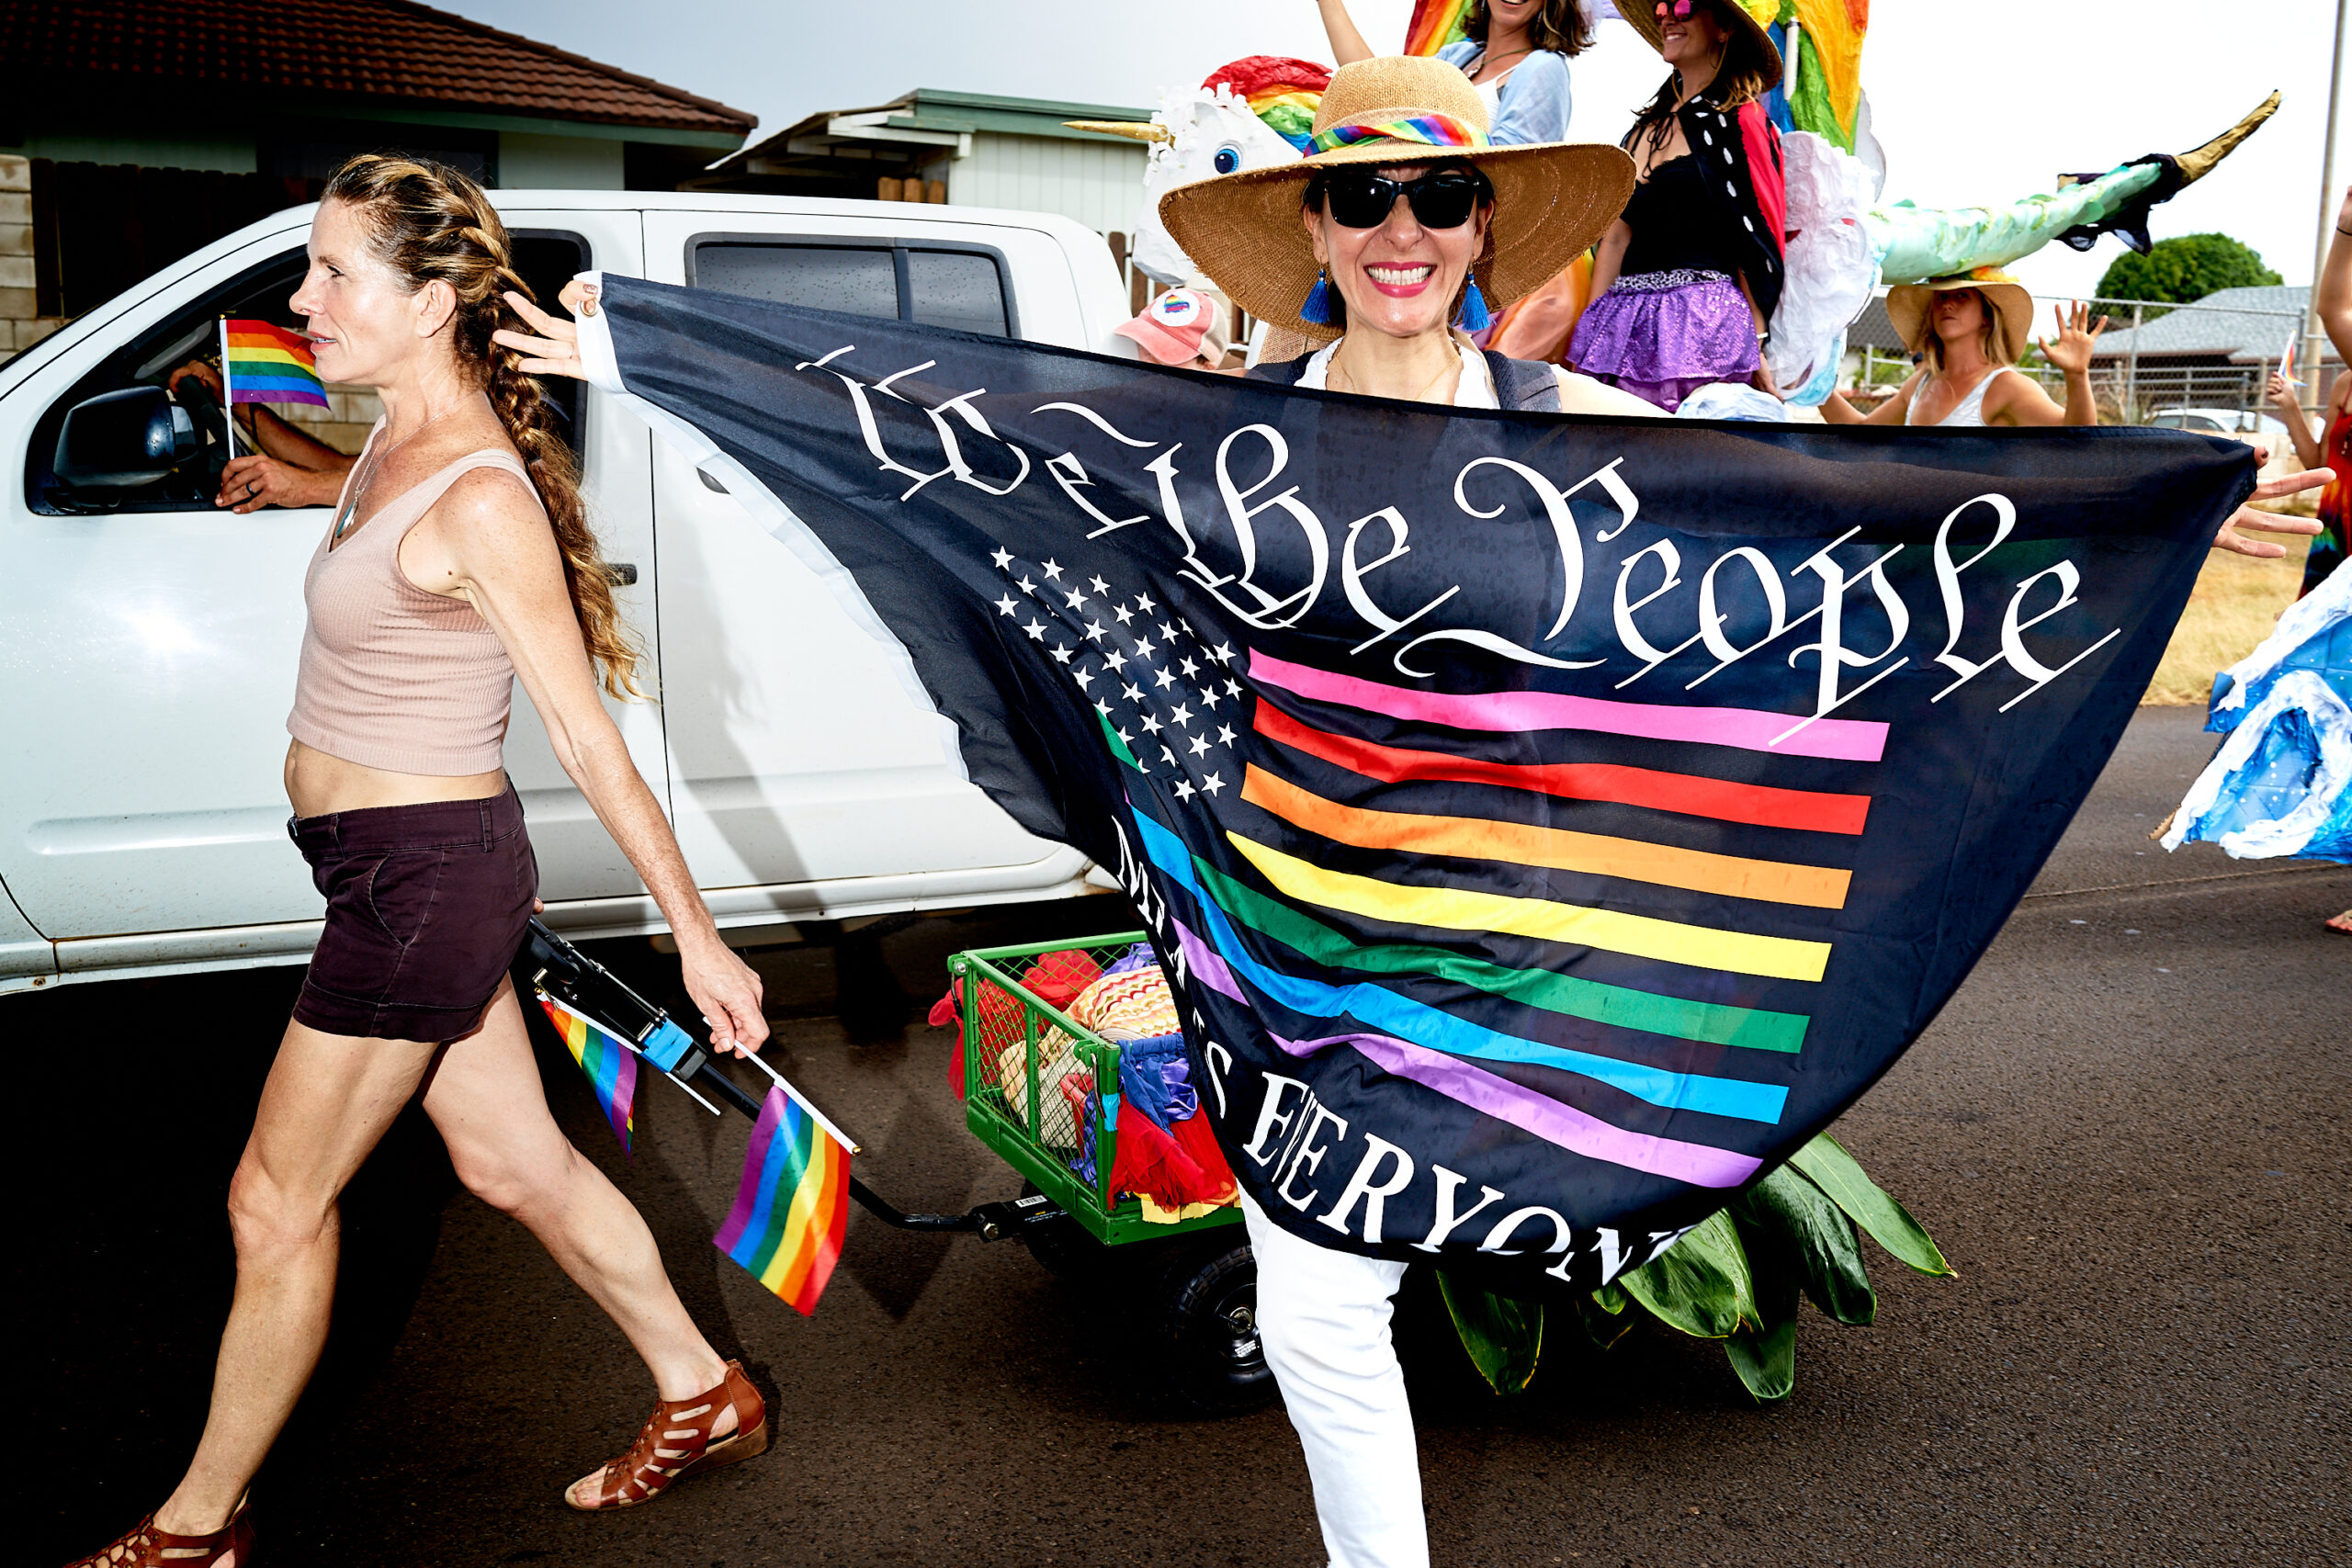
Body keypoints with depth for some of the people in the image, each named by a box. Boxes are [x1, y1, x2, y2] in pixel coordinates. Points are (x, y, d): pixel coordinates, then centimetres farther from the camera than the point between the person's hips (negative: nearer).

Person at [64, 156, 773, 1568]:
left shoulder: (479, 502, -22)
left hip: (421, 875, -9)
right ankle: (704, 1397, 33)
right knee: (516, 1161, 18)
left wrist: (695, 933, -16)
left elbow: (591, 740, -20)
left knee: (277, 1207, 6)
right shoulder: (398, 444, 4)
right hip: (409, 866, 9)